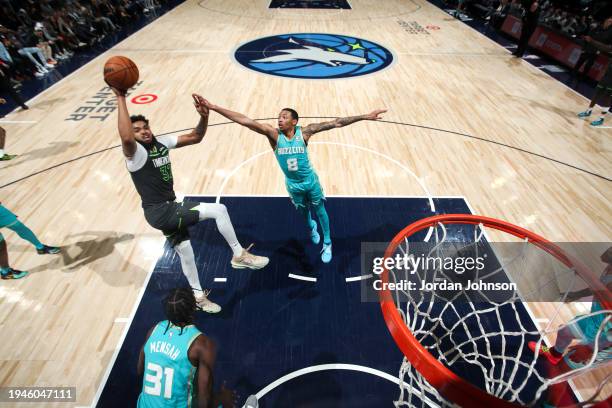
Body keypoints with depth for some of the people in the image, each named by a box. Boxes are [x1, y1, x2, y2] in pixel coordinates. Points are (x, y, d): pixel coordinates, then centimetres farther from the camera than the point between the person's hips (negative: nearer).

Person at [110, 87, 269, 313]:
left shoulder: (161, 142, 6)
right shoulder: (135, 153, -15)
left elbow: (195, 137, 4)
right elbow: (125, 137, -40)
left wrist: (204, 116, -12)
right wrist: (121, 98, -36)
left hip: (170, 208, 8)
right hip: (159, 212, -8)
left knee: (185, 252, 20)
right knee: (219, 210, -18)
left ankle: (198, 296, 40)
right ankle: (240, 255, -1)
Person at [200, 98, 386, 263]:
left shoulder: (304, 132, -21)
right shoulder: (274, 134, -20)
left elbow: (335, 123, -24)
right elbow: (246, 121, -30)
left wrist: (365, 117, -26)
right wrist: (214, 107, -35)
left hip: (310, 180, -1)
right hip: (293, 184, 1)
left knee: (320, 211, 15)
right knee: (303, 211, 24)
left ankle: (327, 243, 37)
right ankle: (311, 228, 59)